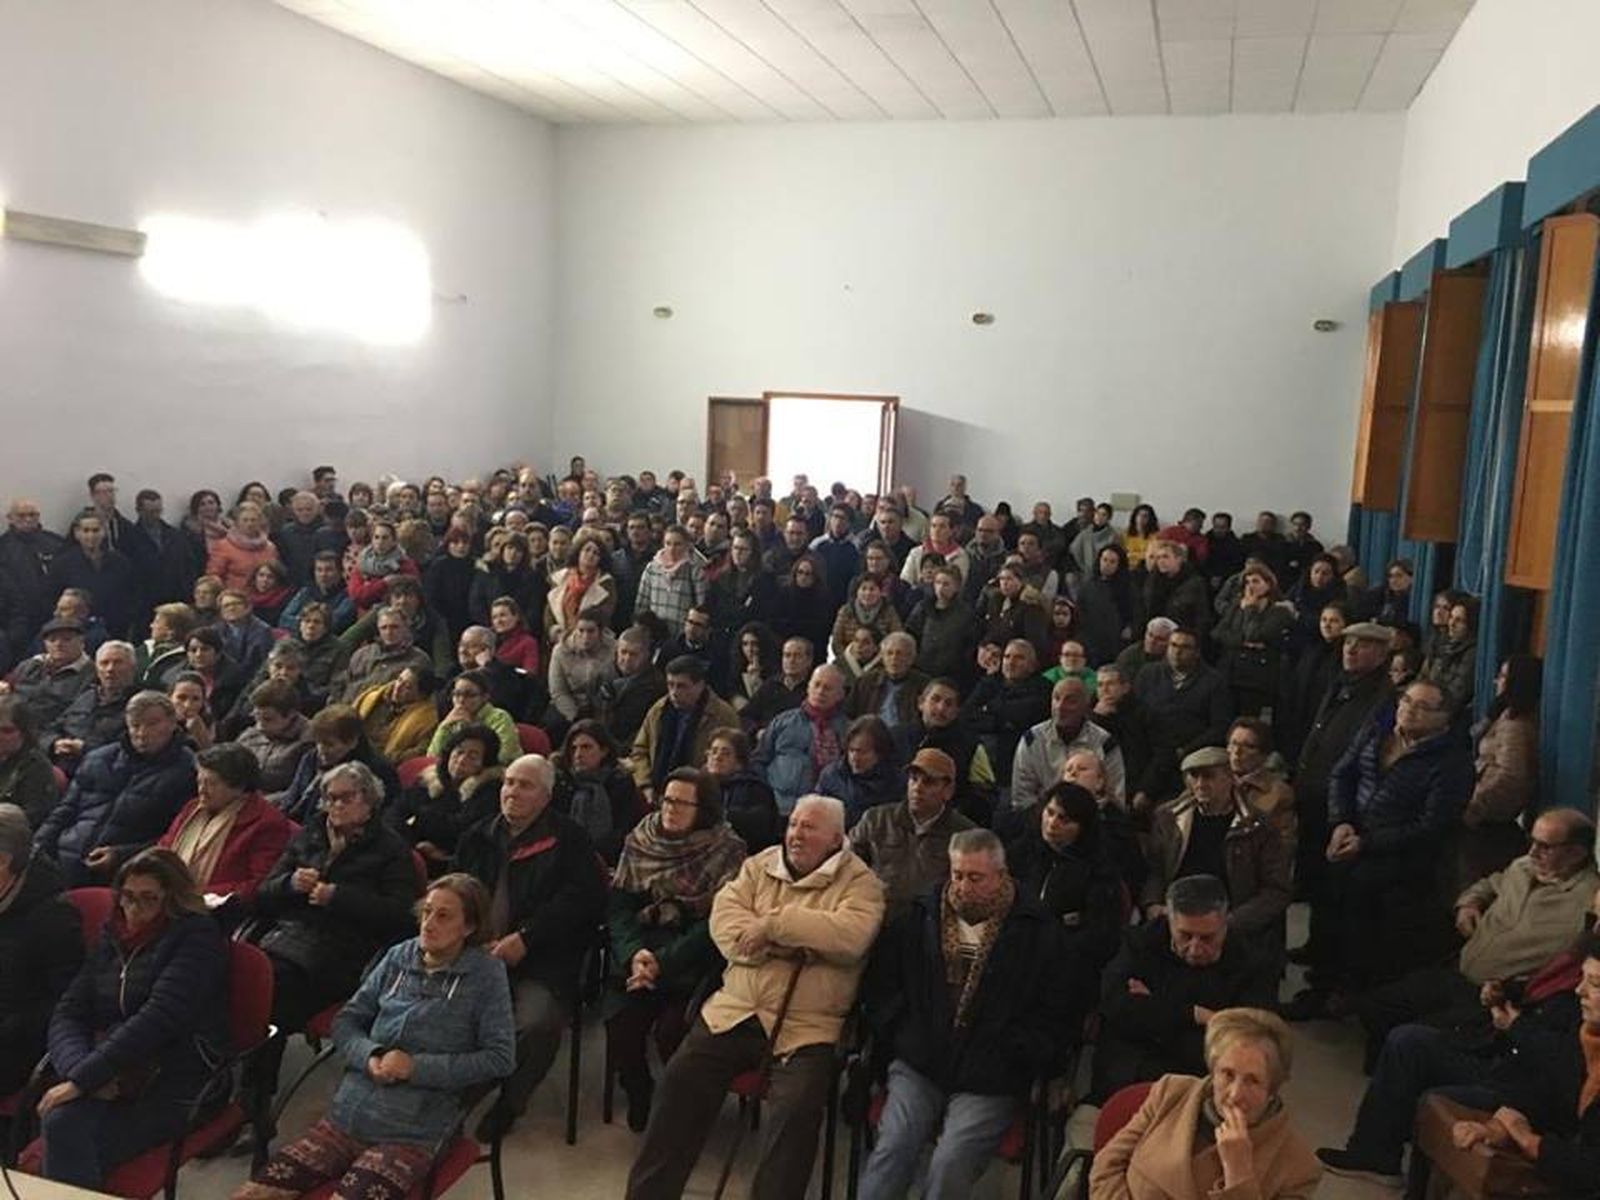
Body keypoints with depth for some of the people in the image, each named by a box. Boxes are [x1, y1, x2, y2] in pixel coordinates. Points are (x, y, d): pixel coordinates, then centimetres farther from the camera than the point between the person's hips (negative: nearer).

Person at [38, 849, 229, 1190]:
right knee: (60, 1122, -27)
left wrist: (82, 1079, -20)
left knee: (67, 1134, -26)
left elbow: (158, 1019, -16)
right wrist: (80, 1070, -11)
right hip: (111, 1080, 5)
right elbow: (67, 1012, 8)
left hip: (171, 1088, -5)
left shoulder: (199, 938, -4)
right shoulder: (113, 937, 16)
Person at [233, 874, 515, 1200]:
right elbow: (346, 1021, 15)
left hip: (411, 1134, -4)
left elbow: (499, 1058, -7)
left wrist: (417, 1067, -12)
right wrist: (369, 1056, -7)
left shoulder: (486, 973, -3)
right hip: (347, 1115, 4)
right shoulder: (399, 957, 10)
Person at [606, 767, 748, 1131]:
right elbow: (618, 906, 2)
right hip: (638, 956, 3)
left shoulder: (727, 851, -3)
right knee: (619, 1022, -20)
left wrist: (663, 963, -18)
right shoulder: (639, 841, 8)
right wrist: (634, 953, -16)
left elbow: (717, 924, -10)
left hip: (693, 965, -3)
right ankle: (639, 1100, 8)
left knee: (673, 1029, -25)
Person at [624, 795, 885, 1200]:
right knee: (681, 1078, -9)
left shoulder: (859, 882, 0)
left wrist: (773, 924, -15)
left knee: (797, 1109, -25)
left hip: (806, 1027, -4)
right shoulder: (759, 866, 13)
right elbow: (724, 920, -1)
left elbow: (849, 937, -20)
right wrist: (786, 945, -15)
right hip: (734, 1010, 4)